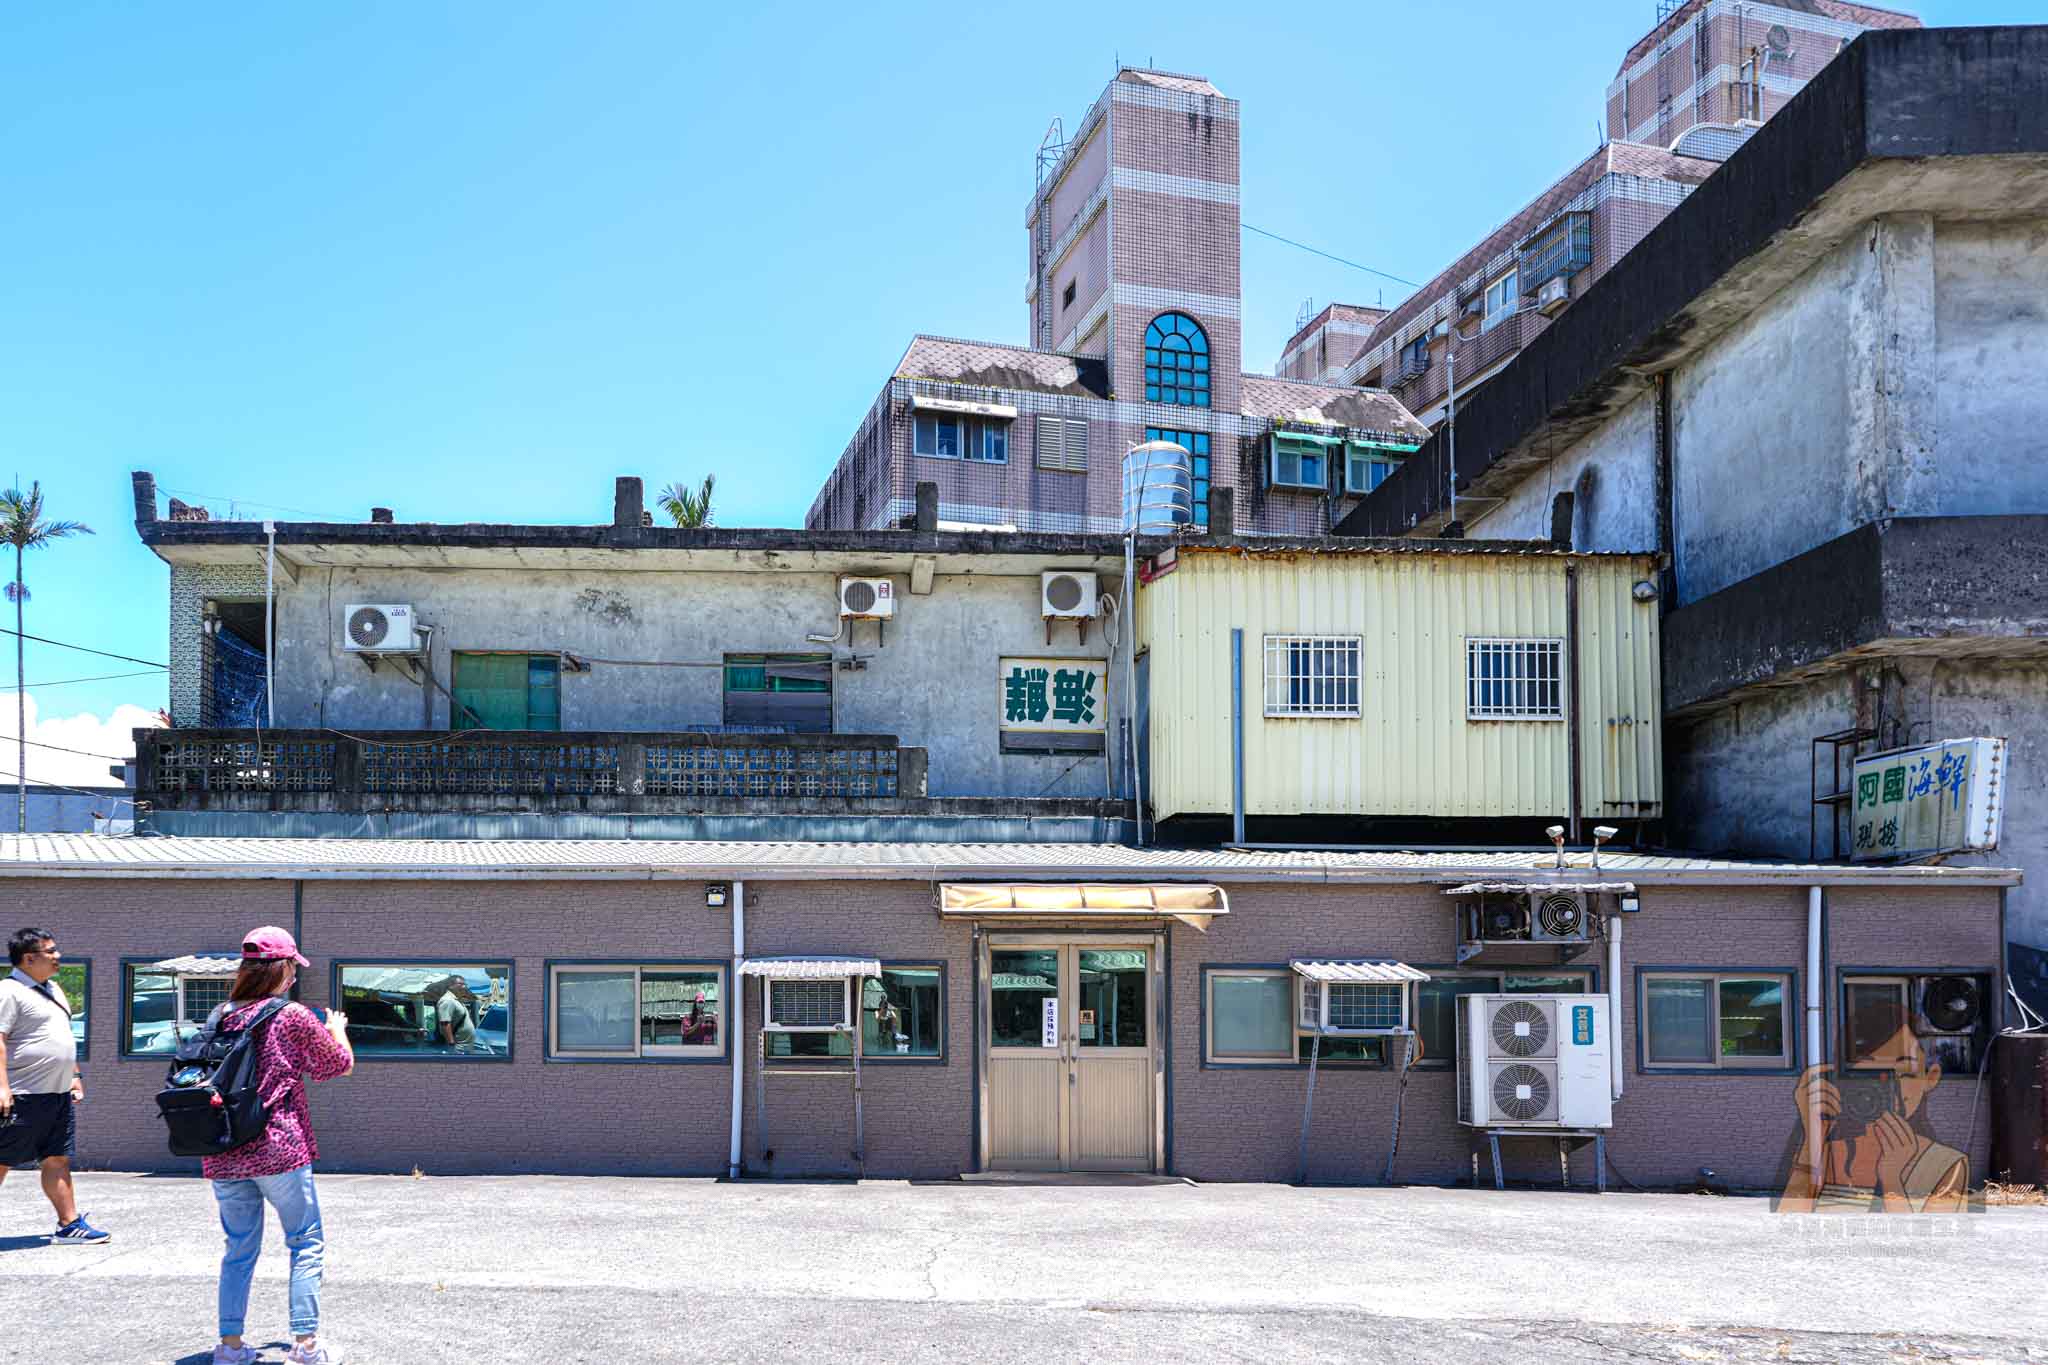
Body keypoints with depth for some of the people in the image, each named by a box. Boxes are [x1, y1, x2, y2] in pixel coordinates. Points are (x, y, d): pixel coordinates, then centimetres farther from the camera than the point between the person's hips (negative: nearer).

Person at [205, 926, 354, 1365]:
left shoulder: (221, 1016, 6)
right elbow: (340, 1064, 3)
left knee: (240, 1249, 14)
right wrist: (337, 1029, 23)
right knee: (307, 1243, 6)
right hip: (278, 1149, -5)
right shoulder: (294, 1017, -8)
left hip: (223, 1156, 5)